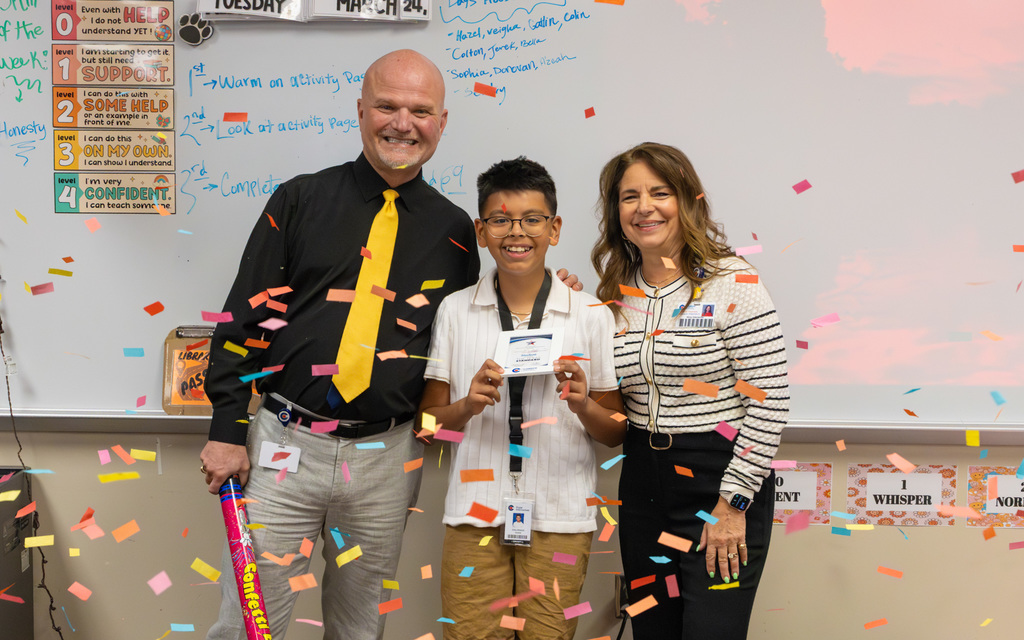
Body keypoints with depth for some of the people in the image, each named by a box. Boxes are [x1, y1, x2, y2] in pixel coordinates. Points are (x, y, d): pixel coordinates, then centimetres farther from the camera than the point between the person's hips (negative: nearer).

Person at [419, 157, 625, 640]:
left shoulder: (592, 315, 1)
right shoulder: (454, 311, 4)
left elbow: (617, 434, 5)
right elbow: (427, 422, 7)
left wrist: (583, 406, -15)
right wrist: (467, 405, -13)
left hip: (560, 520, 0)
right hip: (474, 514, 1)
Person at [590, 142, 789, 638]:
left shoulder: (733, 283, -11)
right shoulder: (615, 290, 6)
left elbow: (770, 400, -14)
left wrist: (733, 502, -14)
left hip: (722, 481, -5)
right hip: (642, 481, 6)